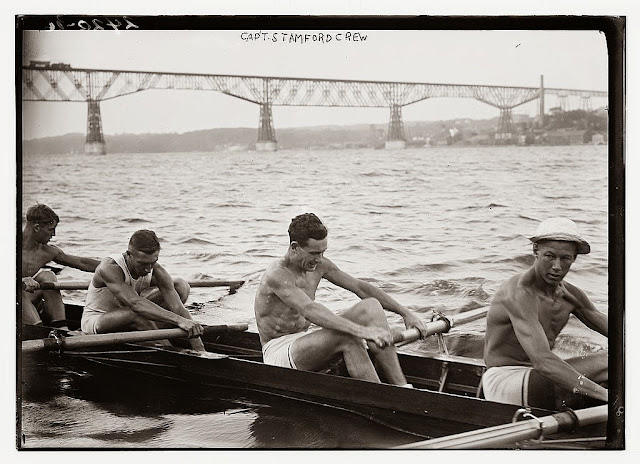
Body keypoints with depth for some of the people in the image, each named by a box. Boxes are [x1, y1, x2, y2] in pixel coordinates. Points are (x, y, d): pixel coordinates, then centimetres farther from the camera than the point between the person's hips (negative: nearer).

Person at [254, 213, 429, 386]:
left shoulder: (318, 265, 4)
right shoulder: (277, 276, -22)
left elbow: (361, 287, 7)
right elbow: (309, 310, -37)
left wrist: (405, 313, 1)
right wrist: (361, 330, -46)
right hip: (278, 351, -9)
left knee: (371, 306, -10)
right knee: (347, 337, -35)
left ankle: (401, 387, -21)